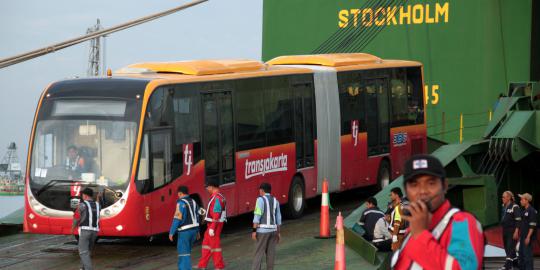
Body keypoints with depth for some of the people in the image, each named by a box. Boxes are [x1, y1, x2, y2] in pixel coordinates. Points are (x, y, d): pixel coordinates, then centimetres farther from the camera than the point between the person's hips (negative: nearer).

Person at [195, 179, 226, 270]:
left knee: (215, 245, -2)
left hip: (214, 225, -10)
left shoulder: (216, 198, -20)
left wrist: (212, 228, -24)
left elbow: (216, 214, -24)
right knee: (206, 243, 15)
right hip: (212, 224, 10)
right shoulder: (219, 196, 12)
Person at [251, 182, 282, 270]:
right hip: (273, 230, 5)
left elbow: (257, 216, -16)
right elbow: (278, 218, 12)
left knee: (259, 253, -5)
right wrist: (278, 232, 18)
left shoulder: (261, 200, -10)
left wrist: (254, 231, -15)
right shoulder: (275, 201, 9)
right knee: (270, 253, 9)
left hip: (263, 230, -5)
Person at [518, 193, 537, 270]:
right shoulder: (524, 211, 16)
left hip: (528, 238, -10)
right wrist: (520, 236, 21)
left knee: (528, 255, -9)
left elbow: (532, 226, -18)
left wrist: (528, 237, -22)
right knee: (521, 254, 14)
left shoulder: (531, 211, -13)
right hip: (523, 237, 10)